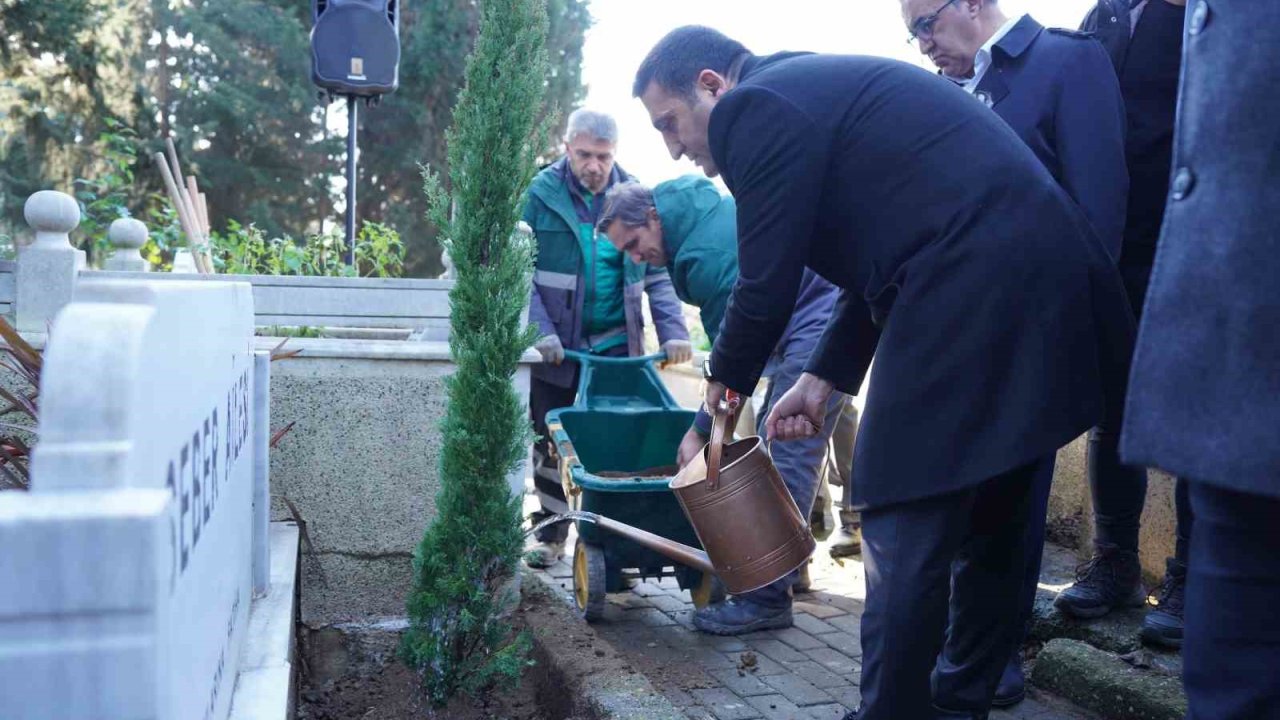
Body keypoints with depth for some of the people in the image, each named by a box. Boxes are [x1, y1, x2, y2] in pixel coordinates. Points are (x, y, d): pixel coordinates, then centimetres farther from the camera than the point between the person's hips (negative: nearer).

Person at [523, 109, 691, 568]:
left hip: (617, 344, 1)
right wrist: (540, 331, -19)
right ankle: (550, 533, 22)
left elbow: (657, 275, 4)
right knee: (550, 441, 8)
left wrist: (673, 332, -9)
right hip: (556, 346, -1)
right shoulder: (541, 194, -5)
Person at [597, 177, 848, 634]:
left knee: (784, 456, -12)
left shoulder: (707, 254, -21)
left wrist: (701, 432, -9)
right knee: (780, 449, 14)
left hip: (818, 318, -11)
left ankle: (768, 598, -11)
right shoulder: (708, 209, 9)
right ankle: (786, 567, 22)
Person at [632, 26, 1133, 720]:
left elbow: (765, 284, -7)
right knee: (989, 525, 20)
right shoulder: (824, 85, 24)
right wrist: (823, 380, 20)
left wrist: (723, 385, 11)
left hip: (970, 296, -11)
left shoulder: (756, 106, -6)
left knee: (903, 532, -2)